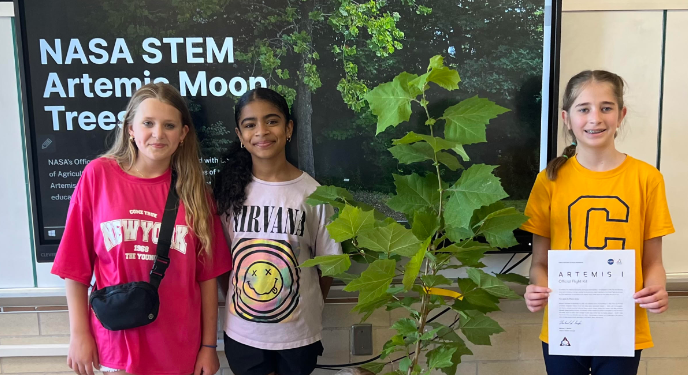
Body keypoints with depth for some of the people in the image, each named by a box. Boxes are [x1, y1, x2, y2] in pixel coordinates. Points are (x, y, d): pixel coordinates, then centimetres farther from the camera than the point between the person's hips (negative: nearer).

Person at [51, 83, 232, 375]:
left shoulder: (193, 189, -2)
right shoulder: (98, 175, -5)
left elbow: (207, 273, -1)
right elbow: (76, 263, -2)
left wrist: (209, 344, 0)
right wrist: (79, 334, -2)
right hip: (117, 340, -1)